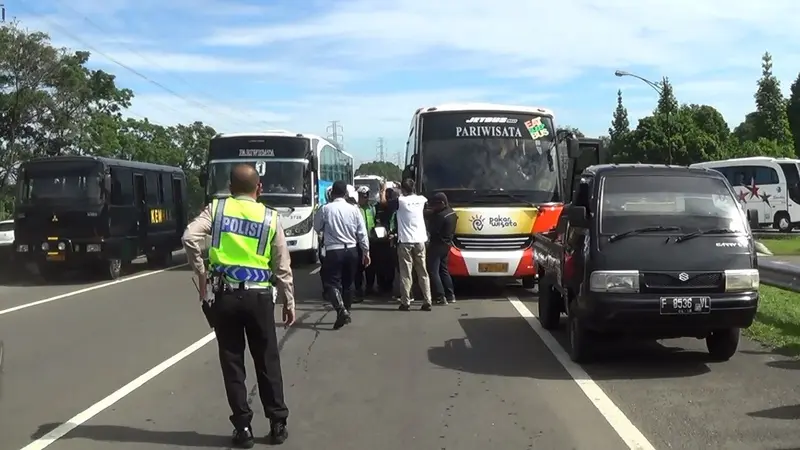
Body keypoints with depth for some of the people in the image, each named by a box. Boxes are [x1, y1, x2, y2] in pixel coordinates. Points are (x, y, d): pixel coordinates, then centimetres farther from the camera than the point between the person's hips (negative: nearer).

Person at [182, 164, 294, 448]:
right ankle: (278, 424, 19)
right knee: (268, 362, 12)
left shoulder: (216, 208, 3)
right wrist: (289, 301, 13)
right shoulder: (270, 217, 4)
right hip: (259, 296, 0)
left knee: (232, 363, 9)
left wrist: (200, 271, 2)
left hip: (225, 295, 0)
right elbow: (282, 266, 5)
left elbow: (190, 237, -12)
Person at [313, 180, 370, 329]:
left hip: (333, 251, -3)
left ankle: (341, 310, -21)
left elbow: (317, 228, 6)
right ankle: (346, 313, 25)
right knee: (348, 283, 16)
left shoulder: (325, 209, -7)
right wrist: (366, 252, 9)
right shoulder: (354, 209, -1)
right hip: (351, 251, 4)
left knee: (331, 283, 0)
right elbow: (362, 233, 1)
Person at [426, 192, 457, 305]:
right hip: (447, 244, 10)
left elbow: (432, 230, -21)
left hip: (437, 245, -10)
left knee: (433, 271, -5)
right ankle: (450, 295, 22)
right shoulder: (452, 213, 7)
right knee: (443, 270, 20)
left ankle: (441, 297, -9)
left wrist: (431, 215, -7)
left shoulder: (440, 216, -23)